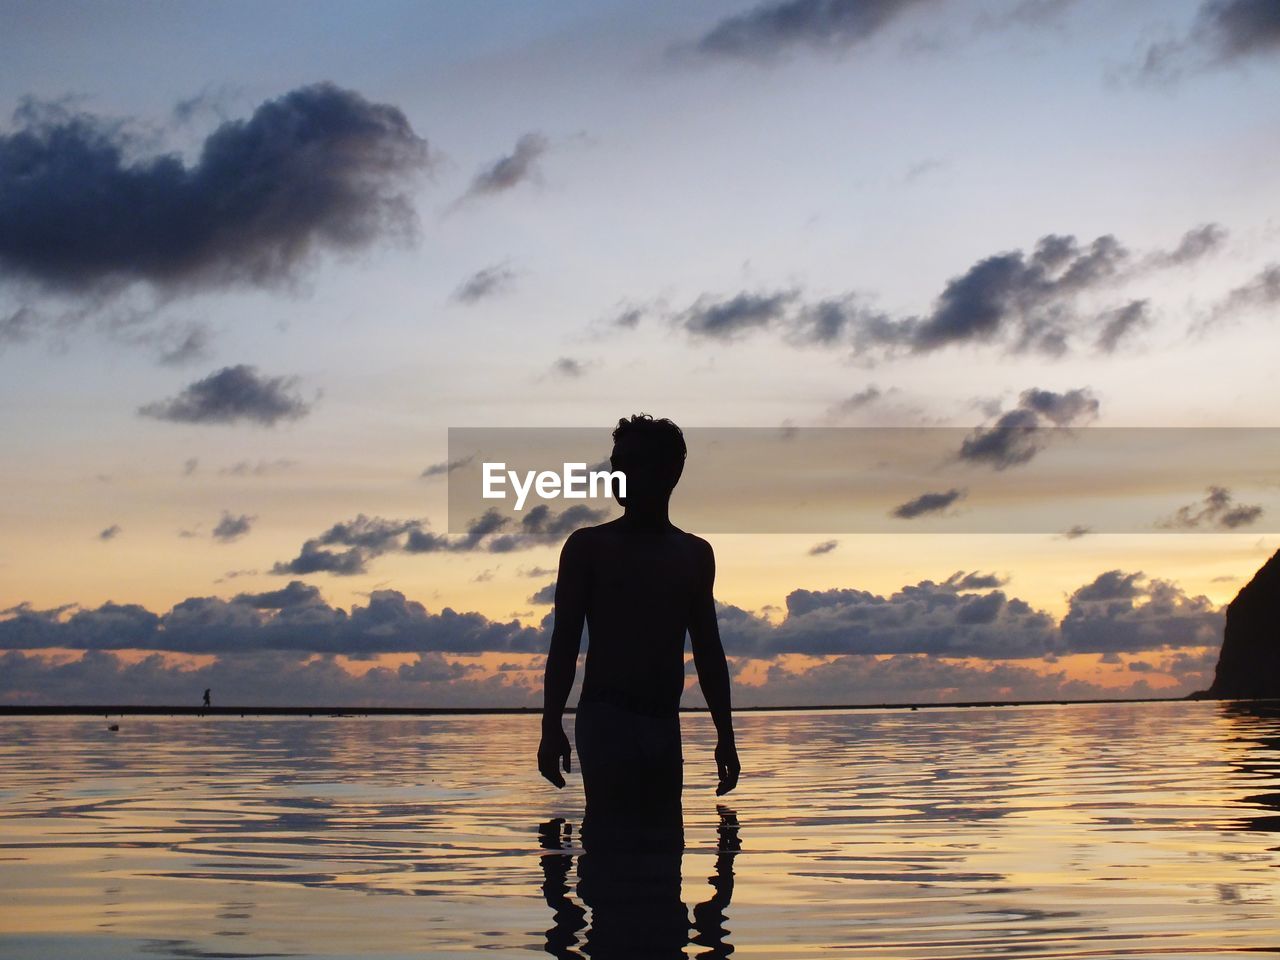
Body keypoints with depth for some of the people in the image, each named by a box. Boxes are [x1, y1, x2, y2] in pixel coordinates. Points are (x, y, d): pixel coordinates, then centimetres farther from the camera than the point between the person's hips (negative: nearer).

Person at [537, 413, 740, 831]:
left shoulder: (695, 554, 12)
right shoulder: (589, 546, 3)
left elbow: (707, 650, 15)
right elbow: (564, 643, 0)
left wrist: (726, 736, 12)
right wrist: (551, 728, -7)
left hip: (665, 725, 4)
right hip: (605, 719, -4)